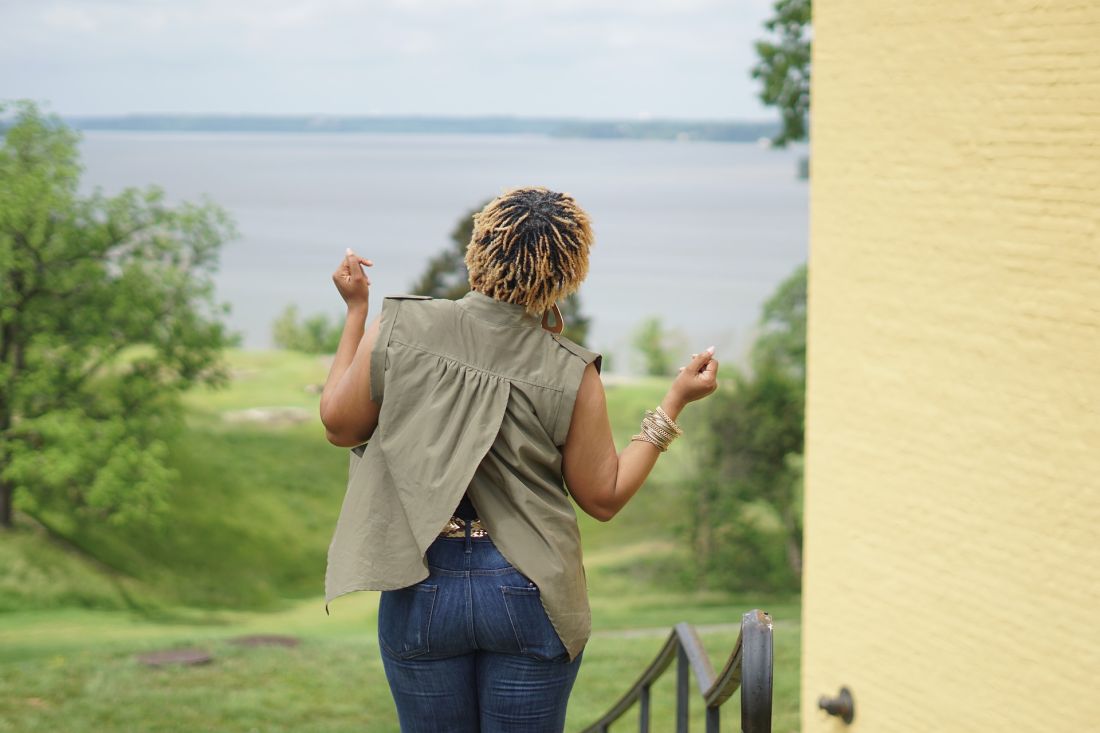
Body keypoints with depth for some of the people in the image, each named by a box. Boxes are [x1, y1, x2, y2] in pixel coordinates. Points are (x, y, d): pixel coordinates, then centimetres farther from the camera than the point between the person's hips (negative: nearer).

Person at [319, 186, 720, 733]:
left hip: (419, 591, 1)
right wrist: (676, 402, 5)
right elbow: (604, 497, -1)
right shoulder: (570, 374, -10)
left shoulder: (399, 329, -8)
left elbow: (339, 425, 6)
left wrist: (356, 311, 15)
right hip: (528, 597, -1)